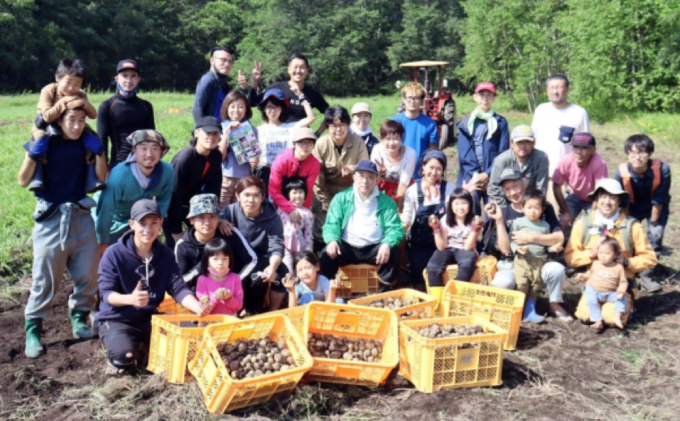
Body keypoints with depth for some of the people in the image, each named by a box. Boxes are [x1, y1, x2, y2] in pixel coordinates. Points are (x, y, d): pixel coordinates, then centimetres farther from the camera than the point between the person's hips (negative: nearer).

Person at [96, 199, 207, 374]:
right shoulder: (114, 253, -12)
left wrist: (197, 307, -29)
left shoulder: (166, 254, 0)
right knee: (124, 355, -32)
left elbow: (177, 287, -7)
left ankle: (144, 351, 8)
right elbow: (106, 293, -16)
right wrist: (130, 299, -40)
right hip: (116, 319, -4)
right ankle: (118, 358, 6)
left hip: (150, 318, 4)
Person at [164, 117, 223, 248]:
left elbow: (214, 188, -4)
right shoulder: (183, 159, -31)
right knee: (175, 246, -9)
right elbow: (174, 196, -27)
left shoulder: (216, 156, -12)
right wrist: (176, 231, -23)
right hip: (172, 206, -6)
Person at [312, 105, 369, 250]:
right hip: (327, 194, 0)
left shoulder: (358, 142, -11)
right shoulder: (321, 144, -13)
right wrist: (325, 202, -9)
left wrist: (352, 170, -33)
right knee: (322, 232, 3)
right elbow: (316, 176, -10)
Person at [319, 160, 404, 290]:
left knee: (392, 252, -28)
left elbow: (395, 228, -5)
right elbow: (332, 224, -2)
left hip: (374, 248, 1)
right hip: (347, 247, 0)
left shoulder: (386, 202, 5)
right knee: (327, 254, -29)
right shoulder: (341, 198, 5)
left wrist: (387, 244, -28)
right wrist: (332, 240, -26)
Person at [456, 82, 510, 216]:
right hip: (470, 176, 1)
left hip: (493, 176, -1)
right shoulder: (466, 123, 12)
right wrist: (475, 175, -8)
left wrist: (487, 174, -9)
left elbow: (503, 153, 3)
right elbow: (464, 153, 5)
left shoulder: (501, 123, 9)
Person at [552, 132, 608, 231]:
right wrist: (565, 212, -17)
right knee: (564, 223, -15)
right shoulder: (565, 161, -29)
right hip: (574, 197, 2)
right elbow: (556, 187, -17)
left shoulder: (599, 164, -37)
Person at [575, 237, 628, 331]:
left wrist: (621, 291, -19)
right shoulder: (595, 264, 4)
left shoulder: (619, 267, -3)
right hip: (593, 291, 0)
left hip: (610, 293, 0)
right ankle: (598, 321, -25)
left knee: (622, 298, -21)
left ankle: (617, 316, -24)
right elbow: (590, 273, 22)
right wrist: (583, 277, 3)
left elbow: (623, 282, -2)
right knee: (591, 300, -28)